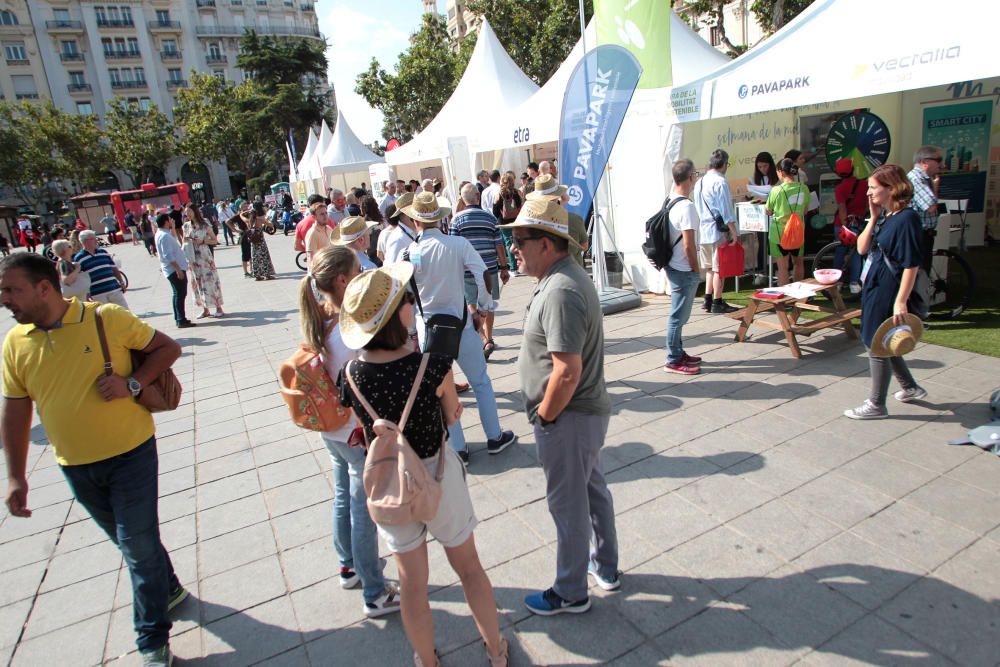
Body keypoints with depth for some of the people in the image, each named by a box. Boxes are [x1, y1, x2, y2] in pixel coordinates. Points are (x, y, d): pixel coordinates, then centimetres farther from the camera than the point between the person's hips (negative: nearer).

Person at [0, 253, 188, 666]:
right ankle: (167, 588, 46)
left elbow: (168, 347, -5)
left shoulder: (106, 318, -13)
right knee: (128, 538, 21)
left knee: (139, 544, 1)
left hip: (130, 454, -4)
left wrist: (132, 383, -20)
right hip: (75, 468, 5)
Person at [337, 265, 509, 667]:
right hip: (437, 474, -2)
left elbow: (365, 426, -3)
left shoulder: (351, 374, -16)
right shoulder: (433, 366, -25)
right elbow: (452, 416, -8)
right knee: (468, 566, 22)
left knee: (412, 583, 21)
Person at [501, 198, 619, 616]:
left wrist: (544, 416, -16)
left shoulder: (560, 292, -27)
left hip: (568, 418, -10)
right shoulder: (565, 276, 6)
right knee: (592, 488, 24)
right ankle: (606, 567, 45)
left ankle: (570, 593, 29)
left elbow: (567, 371, -31)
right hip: (588, 410, 10)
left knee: (567, 504, 8)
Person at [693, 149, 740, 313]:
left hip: (702, 231, 8)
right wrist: (733, 232, -12)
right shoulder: (720, 182, -12)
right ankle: (717, 303, 6)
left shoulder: (700, 182, 13)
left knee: (710, 267, 16)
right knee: (719, 268, 0)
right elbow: (726, 210, -15)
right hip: (717, 231, -8)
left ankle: (707, 300, 17)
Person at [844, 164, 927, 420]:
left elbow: (911, 264, -21)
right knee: (878, 343, 20)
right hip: (873, 287, 9)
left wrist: (901, 301, -24)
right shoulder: (884, 215, 8)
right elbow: (862, 248, 4)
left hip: (889, 292, -9)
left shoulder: (907, 219, -18)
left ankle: (876, 405, 14)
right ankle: (910, 387, 40)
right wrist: (873, 218, -6)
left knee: (877, 345, 1)